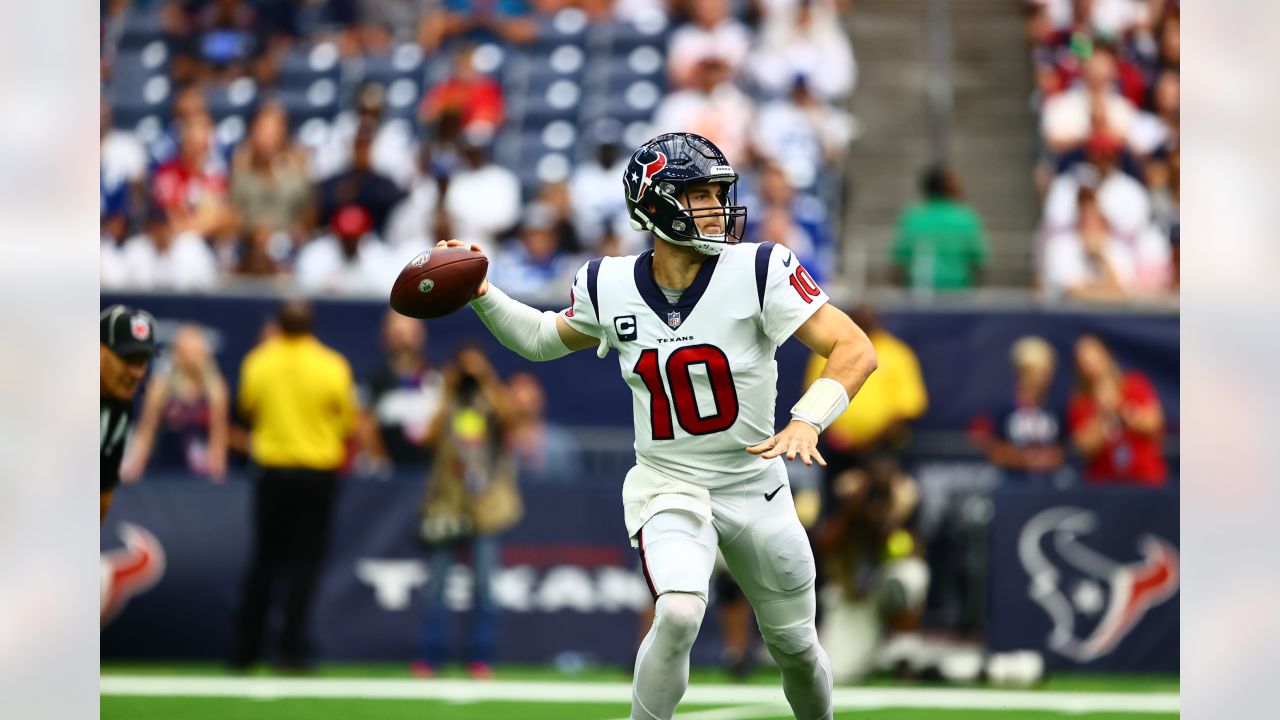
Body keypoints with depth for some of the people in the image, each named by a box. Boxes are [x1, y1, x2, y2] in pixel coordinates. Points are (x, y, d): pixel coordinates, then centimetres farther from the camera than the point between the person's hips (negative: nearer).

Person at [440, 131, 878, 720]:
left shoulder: (757, 272, -16)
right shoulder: (611, 286, -7)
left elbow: (855, 350, -20)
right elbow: (544, 339, 14)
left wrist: (807, 421, -36)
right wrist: (483, 296, -2)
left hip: (755, 488, 1)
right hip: (666, 487, -1)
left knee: (795, 649, 14)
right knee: (679, 613, -29)